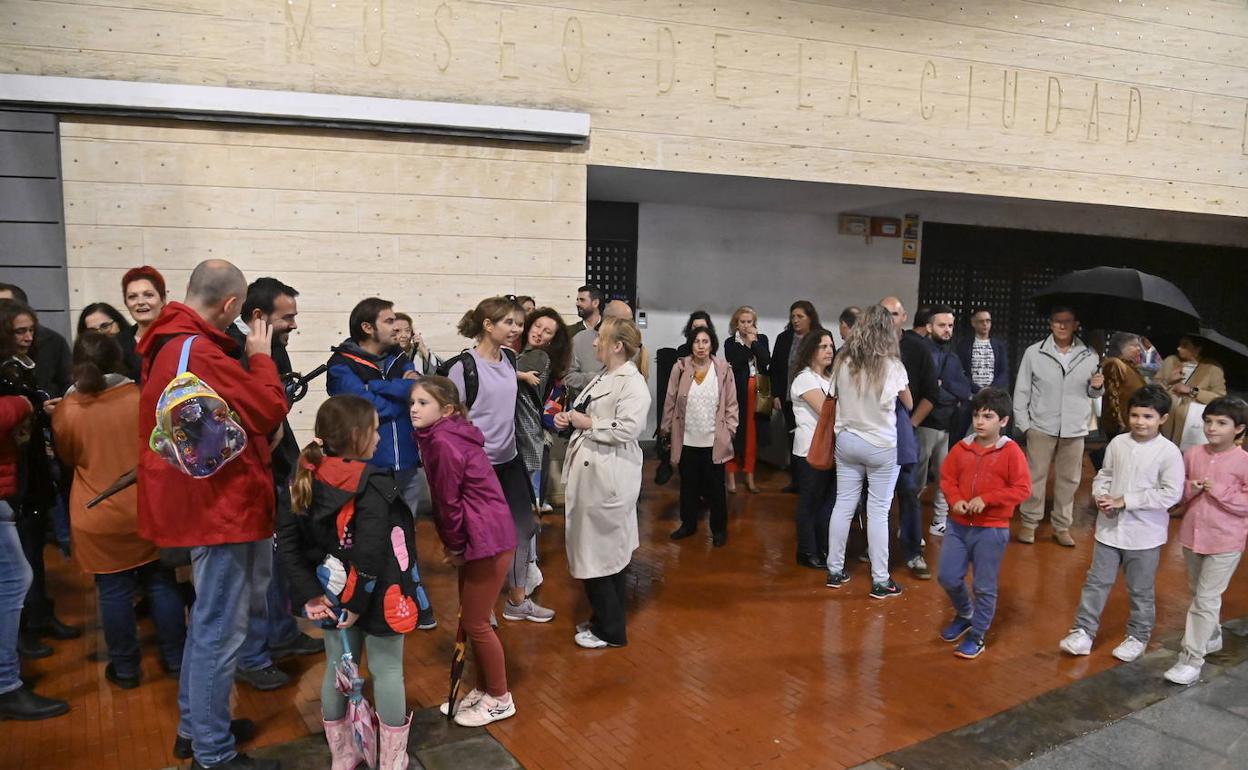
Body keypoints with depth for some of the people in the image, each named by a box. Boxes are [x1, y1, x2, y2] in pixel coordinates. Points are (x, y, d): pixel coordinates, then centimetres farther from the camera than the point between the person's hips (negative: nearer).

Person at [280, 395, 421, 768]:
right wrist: (359, 603, -19)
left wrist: (309, 593, -6)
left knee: (338, 669, 19)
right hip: (375, 598, -6)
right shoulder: (373, 484, -22)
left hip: (334, 595, 6)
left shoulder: (308, 478, -2)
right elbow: (370, 552, -28)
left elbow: (286, 539, -5)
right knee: (387, 671, 11)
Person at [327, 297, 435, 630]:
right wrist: (403, 392, -8)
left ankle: (413, 598, 30)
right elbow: (367, 407, -20)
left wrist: (378, 387, -16)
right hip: (367, 468, -5)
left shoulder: (399, 359, 10)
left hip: (407, 464, 5)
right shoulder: (342, 365, -6)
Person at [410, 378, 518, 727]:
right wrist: (453, 543, 9)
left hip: (488, 540, -10)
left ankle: (500, 699, 20)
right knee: (470, 618, 18)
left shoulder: (443, 443, -20)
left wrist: (454, 546, -6)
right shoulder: (443, 435, 10)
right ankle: (482, 690, 34)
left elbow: (448, 502, -17)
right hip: (476, 537, 10)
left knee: (475, 622, 3)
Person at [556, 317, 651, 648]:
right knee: (597, 547, 17)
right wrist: (569, 419, 1)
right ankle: (604, 617, 32)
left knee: (602, 549, 0)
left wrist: (586, 423, -16)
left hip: (608, 477, -9)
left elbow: (628, 428, -25)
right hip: (589, 472, 9)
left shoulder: (632, 383, -14)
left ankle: (611, 630, 14)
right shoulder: (603, 377, 15)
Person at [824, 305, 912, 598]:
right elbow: (909, 404, 1)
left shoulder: (843, 362, -4)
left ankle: (835, 571, 20)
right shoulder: (892, 365, -13)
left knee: (843, 505, 11)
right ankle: (880, 581, 10)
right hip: (882, 445, -3)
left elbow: (835, 397, 5)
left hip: (847, 441, 4)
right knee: (878, 512, 3)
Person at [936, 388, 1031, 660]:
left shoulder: (1011, 452, -10)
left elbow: (1022, 489, -13)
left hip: (992, 529, -4)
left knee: (985, 587, 6)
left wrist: (986, 499, -21)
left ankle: (977, 636, 22)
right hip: (958, 524, 4)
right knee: (948, 577, 8)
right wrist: (955, 500, -12)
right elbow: (947, 478, 8)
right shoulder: (961, 448, 1)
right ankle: (964, 615, 37)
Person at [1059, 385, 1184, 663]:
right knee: (1097, 582, 9)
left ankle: (1137, 637, 31)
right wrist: (1101, 496, -13)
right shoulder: (1118, 443, -1)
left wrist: (1125, 501, -20)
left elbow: (1171, 493, -18)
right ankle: (1083, 632, 18)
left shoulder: (1169, 452, -13)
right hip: (1110, 527, 4)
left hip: (1144, 534, -3)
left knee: (1140, 590, 13)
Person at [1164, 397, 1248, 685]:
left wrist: (1219, 491, -21)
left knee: (1206, 599, -4)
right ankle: (1212, 637, 44)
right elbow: (1177, 491, 10)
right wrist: (1191, 489, -10)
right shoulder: (1192, 454, 0)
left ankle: (1191, 659, 1)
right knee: (1198, 593, 21)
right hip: (1192, 535, 6)